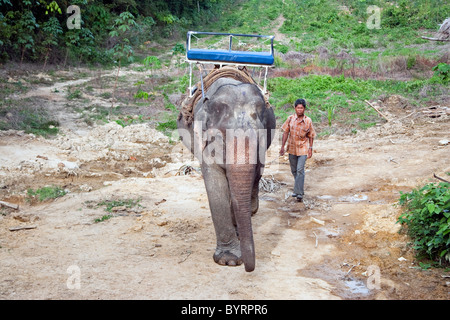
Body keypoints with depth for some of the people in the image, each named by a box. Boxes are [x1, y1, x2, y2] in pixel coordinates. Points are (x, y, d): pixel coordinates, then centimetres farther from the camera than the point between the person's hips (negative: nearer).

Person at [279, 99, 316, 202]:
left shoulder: (308, 121, -6)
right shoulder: (290, 119, -3)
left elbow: (311, 136, 2)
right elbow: (285, 133, 0)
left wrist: (310, 149, -1)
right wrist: (282, 147, -3)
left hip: (303, 148, -3)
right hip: (292, 148, 3)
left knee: (300, 170, -12)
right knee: (294, 170, 14)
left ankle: (299, 193, -10)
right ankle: (298, 189, 33)